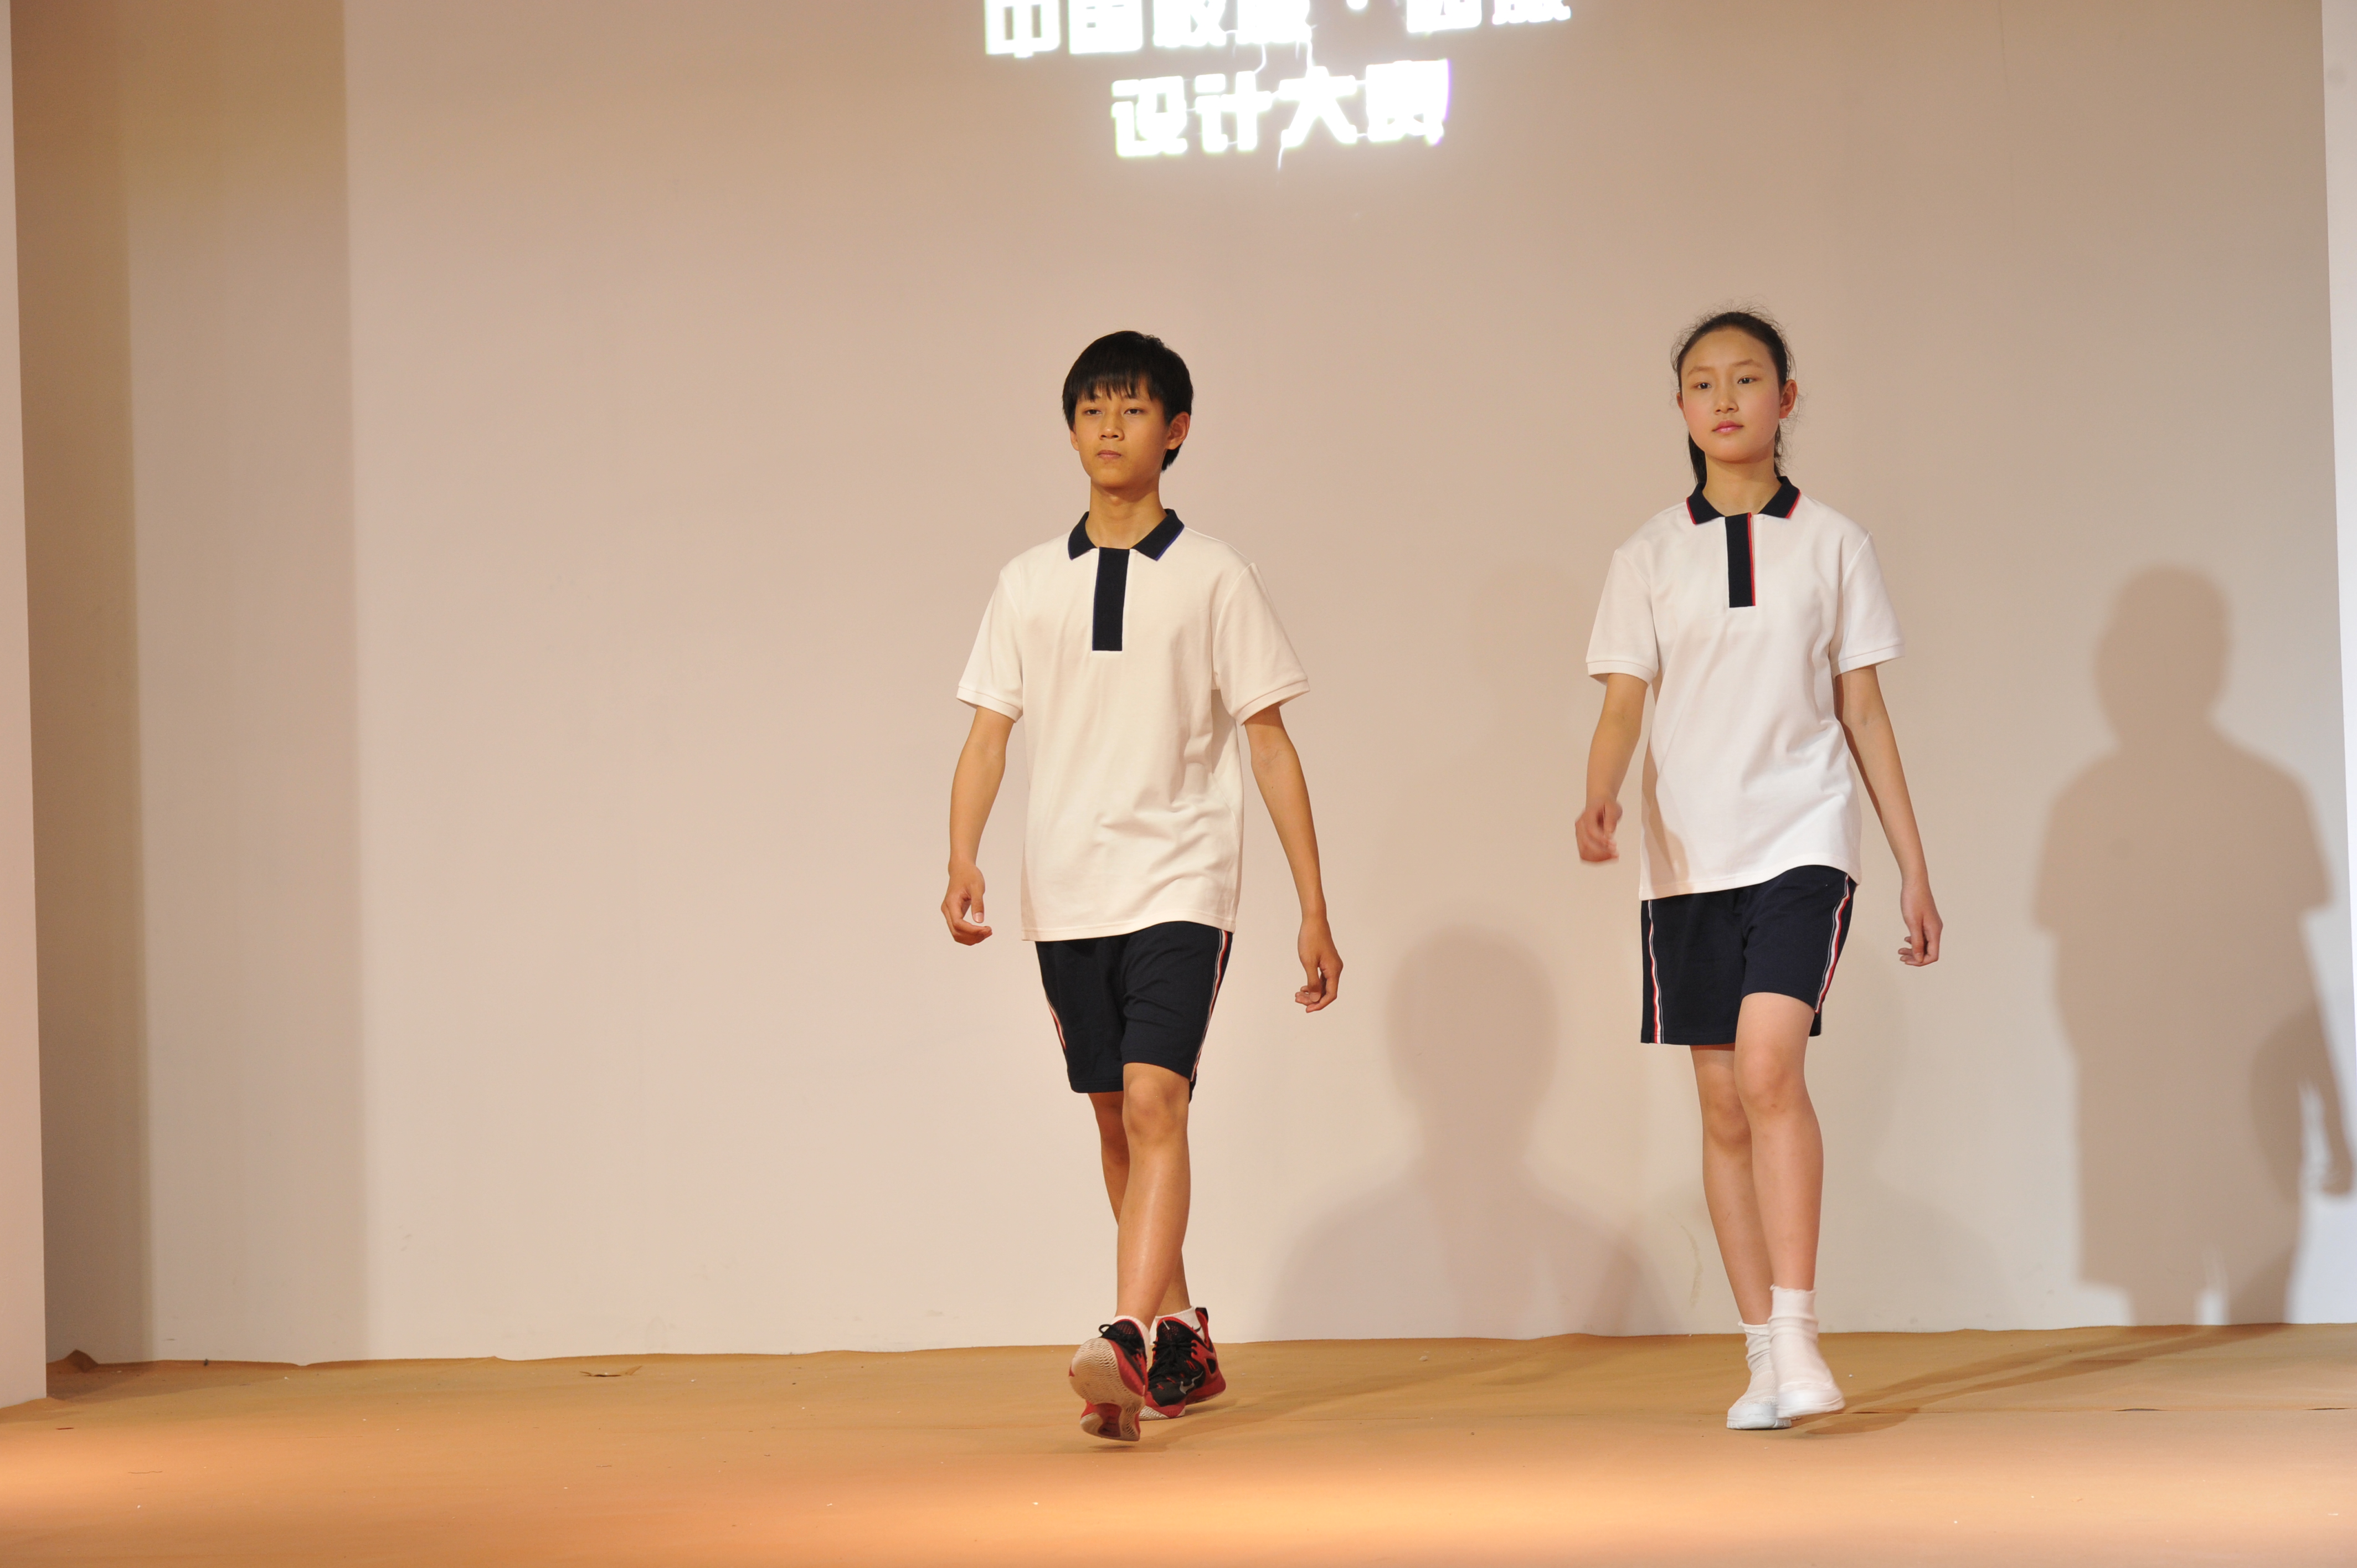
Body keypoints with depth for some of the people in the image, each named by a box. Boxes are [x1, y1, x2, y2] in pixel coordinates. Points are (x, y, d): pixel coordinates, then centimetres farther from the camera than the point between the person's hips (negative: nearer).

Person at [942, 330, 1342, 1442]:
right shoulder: (1030, 583, 9)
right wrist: (963, 858, -10)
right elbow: (988, 732, 8)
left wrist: (1314, 910, -1)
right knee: (1116, 1121, 11)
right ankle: (1181, 1338, 26)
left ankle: (1127, 1345, -29)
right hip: (1066, 892, 4)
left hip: (1181, 882, -4)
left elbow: (1271, 744, 2)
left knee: (1155, 1101, -19)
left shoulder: (1213, 578, 1)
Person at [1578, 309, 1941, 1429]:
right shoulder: (1649, 557, 8)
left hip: (1801, 842, -2)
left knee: (1769, 1065, -21)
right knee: (1725, 1106, 4)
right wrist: (1600, 794, -20)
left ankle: (1797, 1333, -18)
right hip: (1687, 859, 2)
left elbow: (1864, 713, 8)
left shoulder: (1831, 543, 6)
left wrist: (1915, 870, 7)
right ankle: (1764, 1355, 11)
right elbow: (1621, 705, 2)